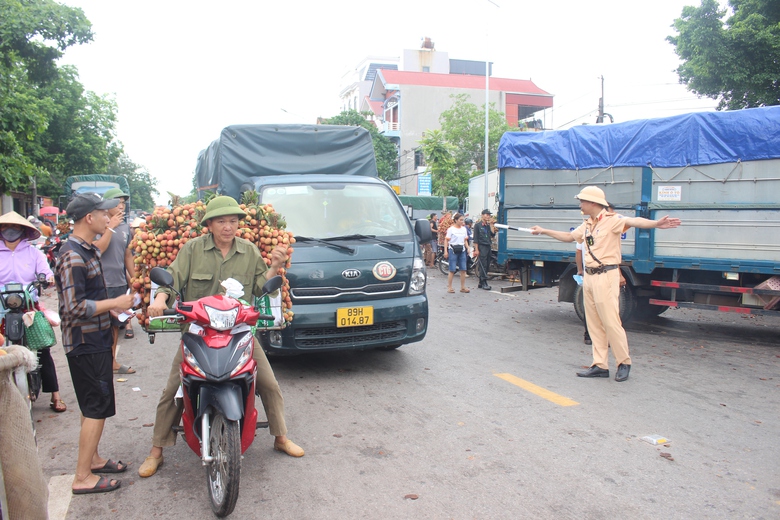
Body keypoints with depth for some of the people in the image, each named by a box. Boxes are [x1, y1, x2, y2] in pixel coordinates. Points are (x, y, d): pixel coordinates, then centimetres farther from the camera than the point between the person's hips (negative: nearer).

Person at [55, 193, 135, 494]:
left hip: (95, 339, 10)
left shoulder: (88, 250, 11)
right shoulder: (73, 256, -21)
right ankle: (83, 478, 6)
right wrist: (115, 303, -19)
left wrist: (111, 307, 10)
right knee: (97, 408, -3)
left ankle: (93, 459, 33)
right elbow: (74, 307, -26)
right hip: (85, 343, -10)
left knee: (94, 406, 19)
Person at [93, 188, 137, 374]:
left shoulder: (125, 227, 11)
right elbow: (98, 249, -23)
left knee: (115, 324, 16)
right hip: (102, 284, -7)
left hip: (120, 283, 7)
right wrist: (111, 227, -20)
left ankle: (112, 361, 27)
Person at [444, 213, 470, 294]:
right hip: (453, 250, -5)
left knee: (463, 269, 3)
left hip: (462, 250, 5)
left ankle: (463, 287, 10)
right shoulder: (451, 229, -4)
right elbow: (446, 240, -6)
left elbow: (465, 240, 18)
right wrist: (445, 251, -13)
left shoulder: (464, 229, 12)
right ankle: (449, 287, 4)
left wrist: (468, 248, 2)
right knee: (452, 270, -4)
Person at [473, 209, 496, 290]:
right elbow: (475, 238, -6)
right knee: (483, 266, -9)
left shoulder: (489, 225, 16)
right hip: (481, 247, -7)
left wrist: (491, 224, 0)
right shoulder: (478, 225, -2)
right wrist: (476, 249, -12)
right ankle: (484, 283, -10)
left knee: (487, 266, 7)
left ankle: (481, 283, 15)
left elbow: (493, 234, 3)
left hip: (489, 247, 7)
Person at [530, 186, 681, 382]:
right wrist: (544, 231, 35)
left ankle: (624, 363, 10)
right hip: (589, 276, 8)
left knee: (611, 322, -5)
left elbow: (634, 221, -29)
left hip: (606, 276, -8)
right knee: (594, 324, 9)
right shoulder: (587, 225, 15)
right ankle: (600, 365, 16)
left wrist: (655, 224, -47)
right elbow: (569, 236, 31)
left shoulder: (612, 219, -11)